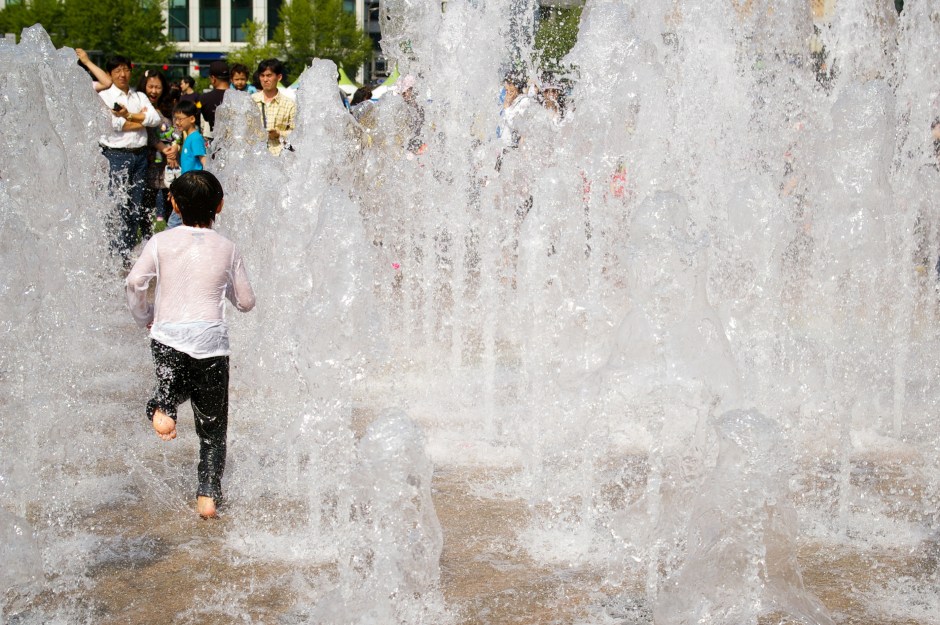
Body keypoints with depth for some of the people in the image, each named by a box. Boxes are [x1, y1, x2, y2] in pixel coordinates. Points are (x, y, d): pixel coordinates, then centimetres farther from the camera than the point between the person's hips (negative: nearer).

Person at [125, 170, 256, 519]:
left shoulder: (161, 242, 5)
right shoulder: (227, 249, 8)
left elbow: (134, 283, -4)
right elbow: (246, 302, 13)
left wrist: (144, 318, 13)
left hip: (168, 337, -1)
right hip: (211, 340, 1)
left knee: (174, 382, 26)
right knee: (213, 424, 11)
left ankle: (162, 405, -10)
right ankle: (208, 493, 4)